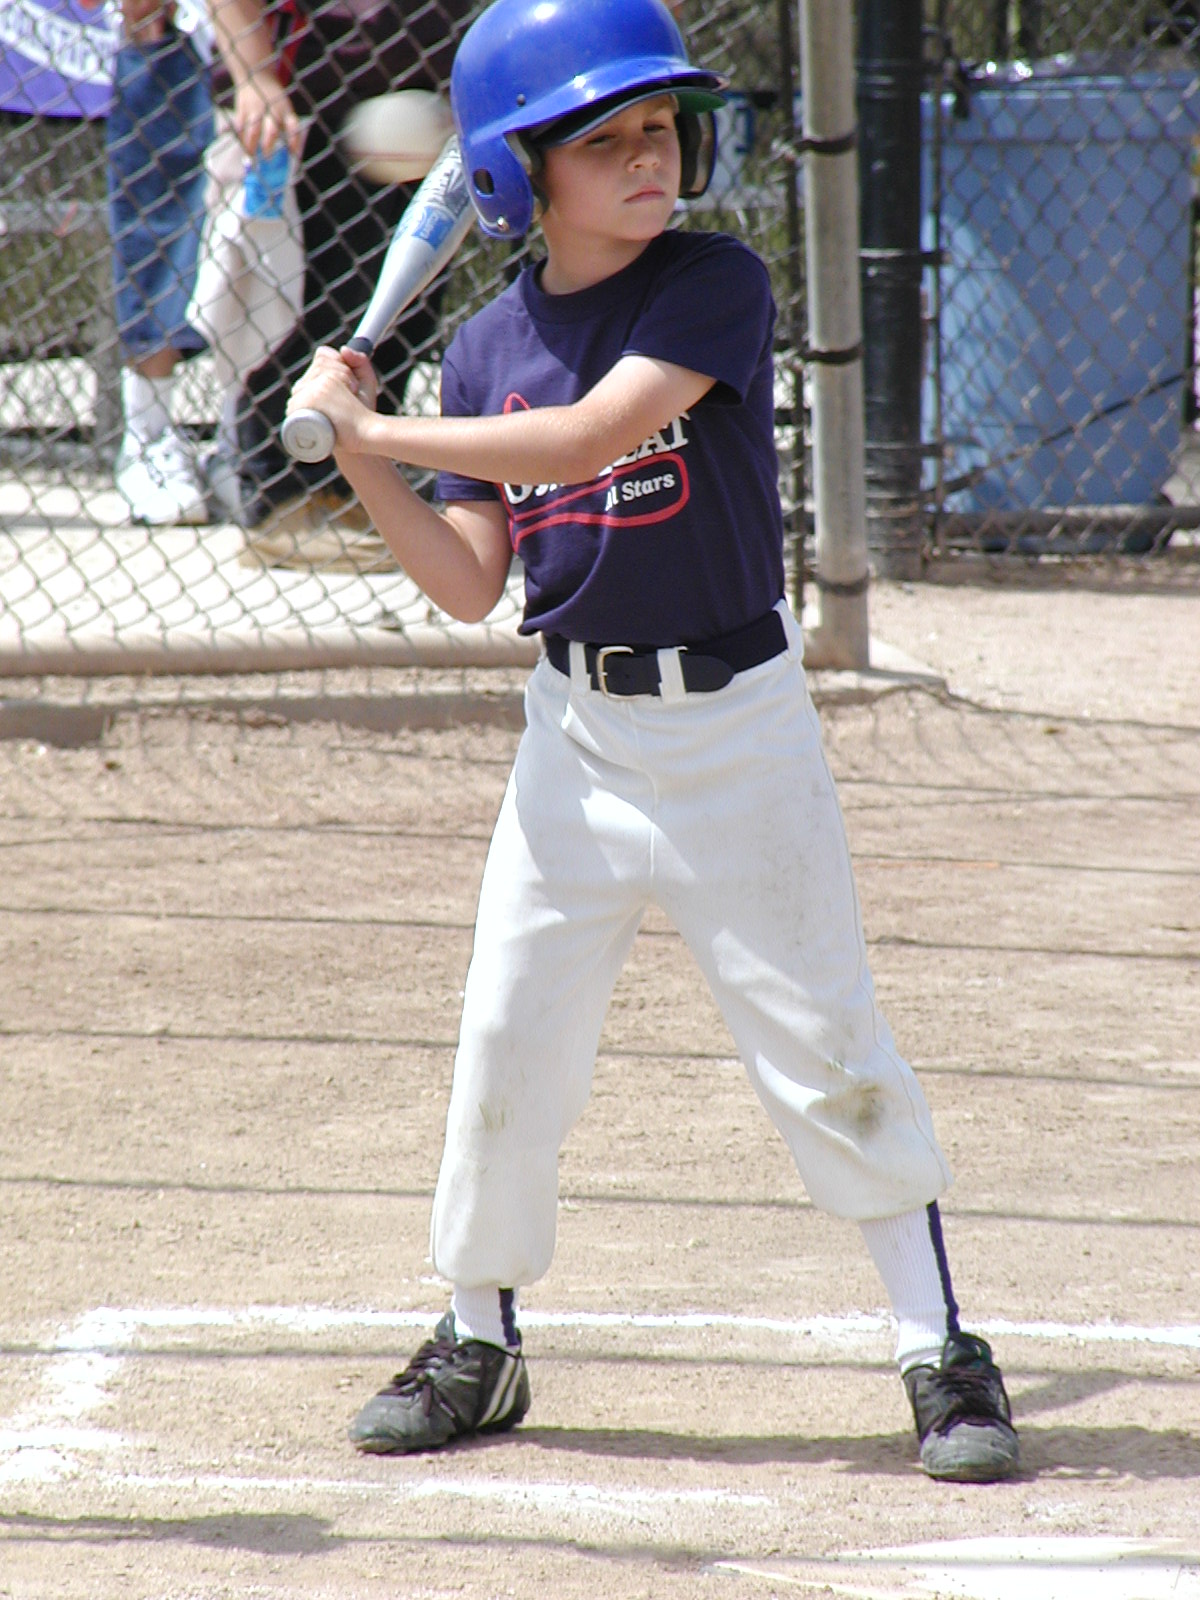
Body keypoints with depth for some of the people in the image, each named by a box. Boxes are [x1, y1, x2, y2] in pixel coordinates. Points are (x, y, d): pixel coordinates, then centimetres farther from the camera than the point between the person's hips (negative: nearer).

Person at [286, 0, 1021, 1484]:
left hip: (737, 723, -4)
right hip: (575, 734, 4)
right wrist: (359, 456, -9)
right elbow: (469, 587, 4)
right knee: (507, 1041, 5)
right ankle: (478, 1345, 22)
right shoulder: (487, 347, 4)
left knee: (824, 1043, -3)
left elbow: (588, 436, -25)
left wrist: (374, 426, -18)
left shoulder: (716, 285, -11)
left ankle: (941, 1352, 7)